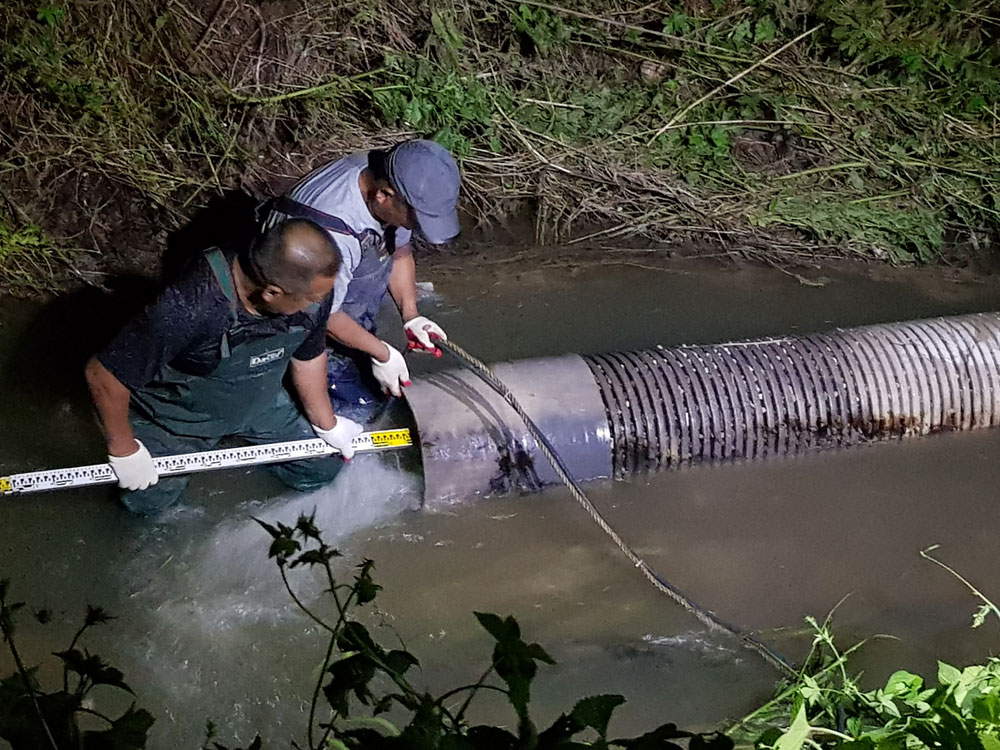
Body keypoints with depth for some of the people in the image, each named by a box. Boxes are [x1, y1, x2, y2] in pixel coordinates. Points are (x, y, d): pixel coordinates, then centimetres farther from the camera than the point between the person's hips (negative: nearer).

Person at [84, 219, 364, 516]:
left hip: (257, 401, 4)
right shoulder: (188, 309, -46)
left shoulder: (314, 292, -27)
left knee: (320, 471, 12)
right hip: (180, 411, -4)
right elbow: (103, 373, -33)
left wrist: (326, 424, 9)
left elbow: (308, 355, -3)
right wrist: (124, 450, -19)